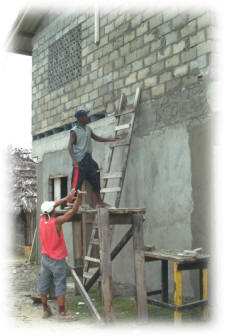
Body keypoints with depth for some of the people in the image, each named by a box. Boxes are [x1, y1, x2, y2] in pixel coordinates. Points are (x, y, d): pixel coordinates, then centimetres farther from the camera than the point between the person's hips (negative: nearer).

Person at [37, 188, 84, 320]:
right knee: (60, 286, 0)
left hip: (45, 258, 7)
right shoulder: (57, 221, -20)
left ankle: (46, 310, 21)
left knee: (43, 284, 10)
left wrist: (67, 198, 12)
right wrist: (79, 196, -15)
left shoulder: (42, 219, -3)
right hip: (57, 260, -7)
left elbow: (50, 206, 11)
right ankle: (62, 313, 3)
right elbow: (73, 211, -19)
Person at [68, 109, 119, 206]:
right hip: (80, 160, -7)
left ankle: (99, 201, 17)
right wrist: (73, 160, -24)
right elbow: (70, 146, -13)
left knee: (96, 180, 8)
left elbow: (96, 138, 26)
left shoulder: (88, 128, 14)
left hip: (88, 158, 7)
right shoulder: (74, 131, -7)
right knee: (76, 183, -9)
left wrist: (111, 139, 22)